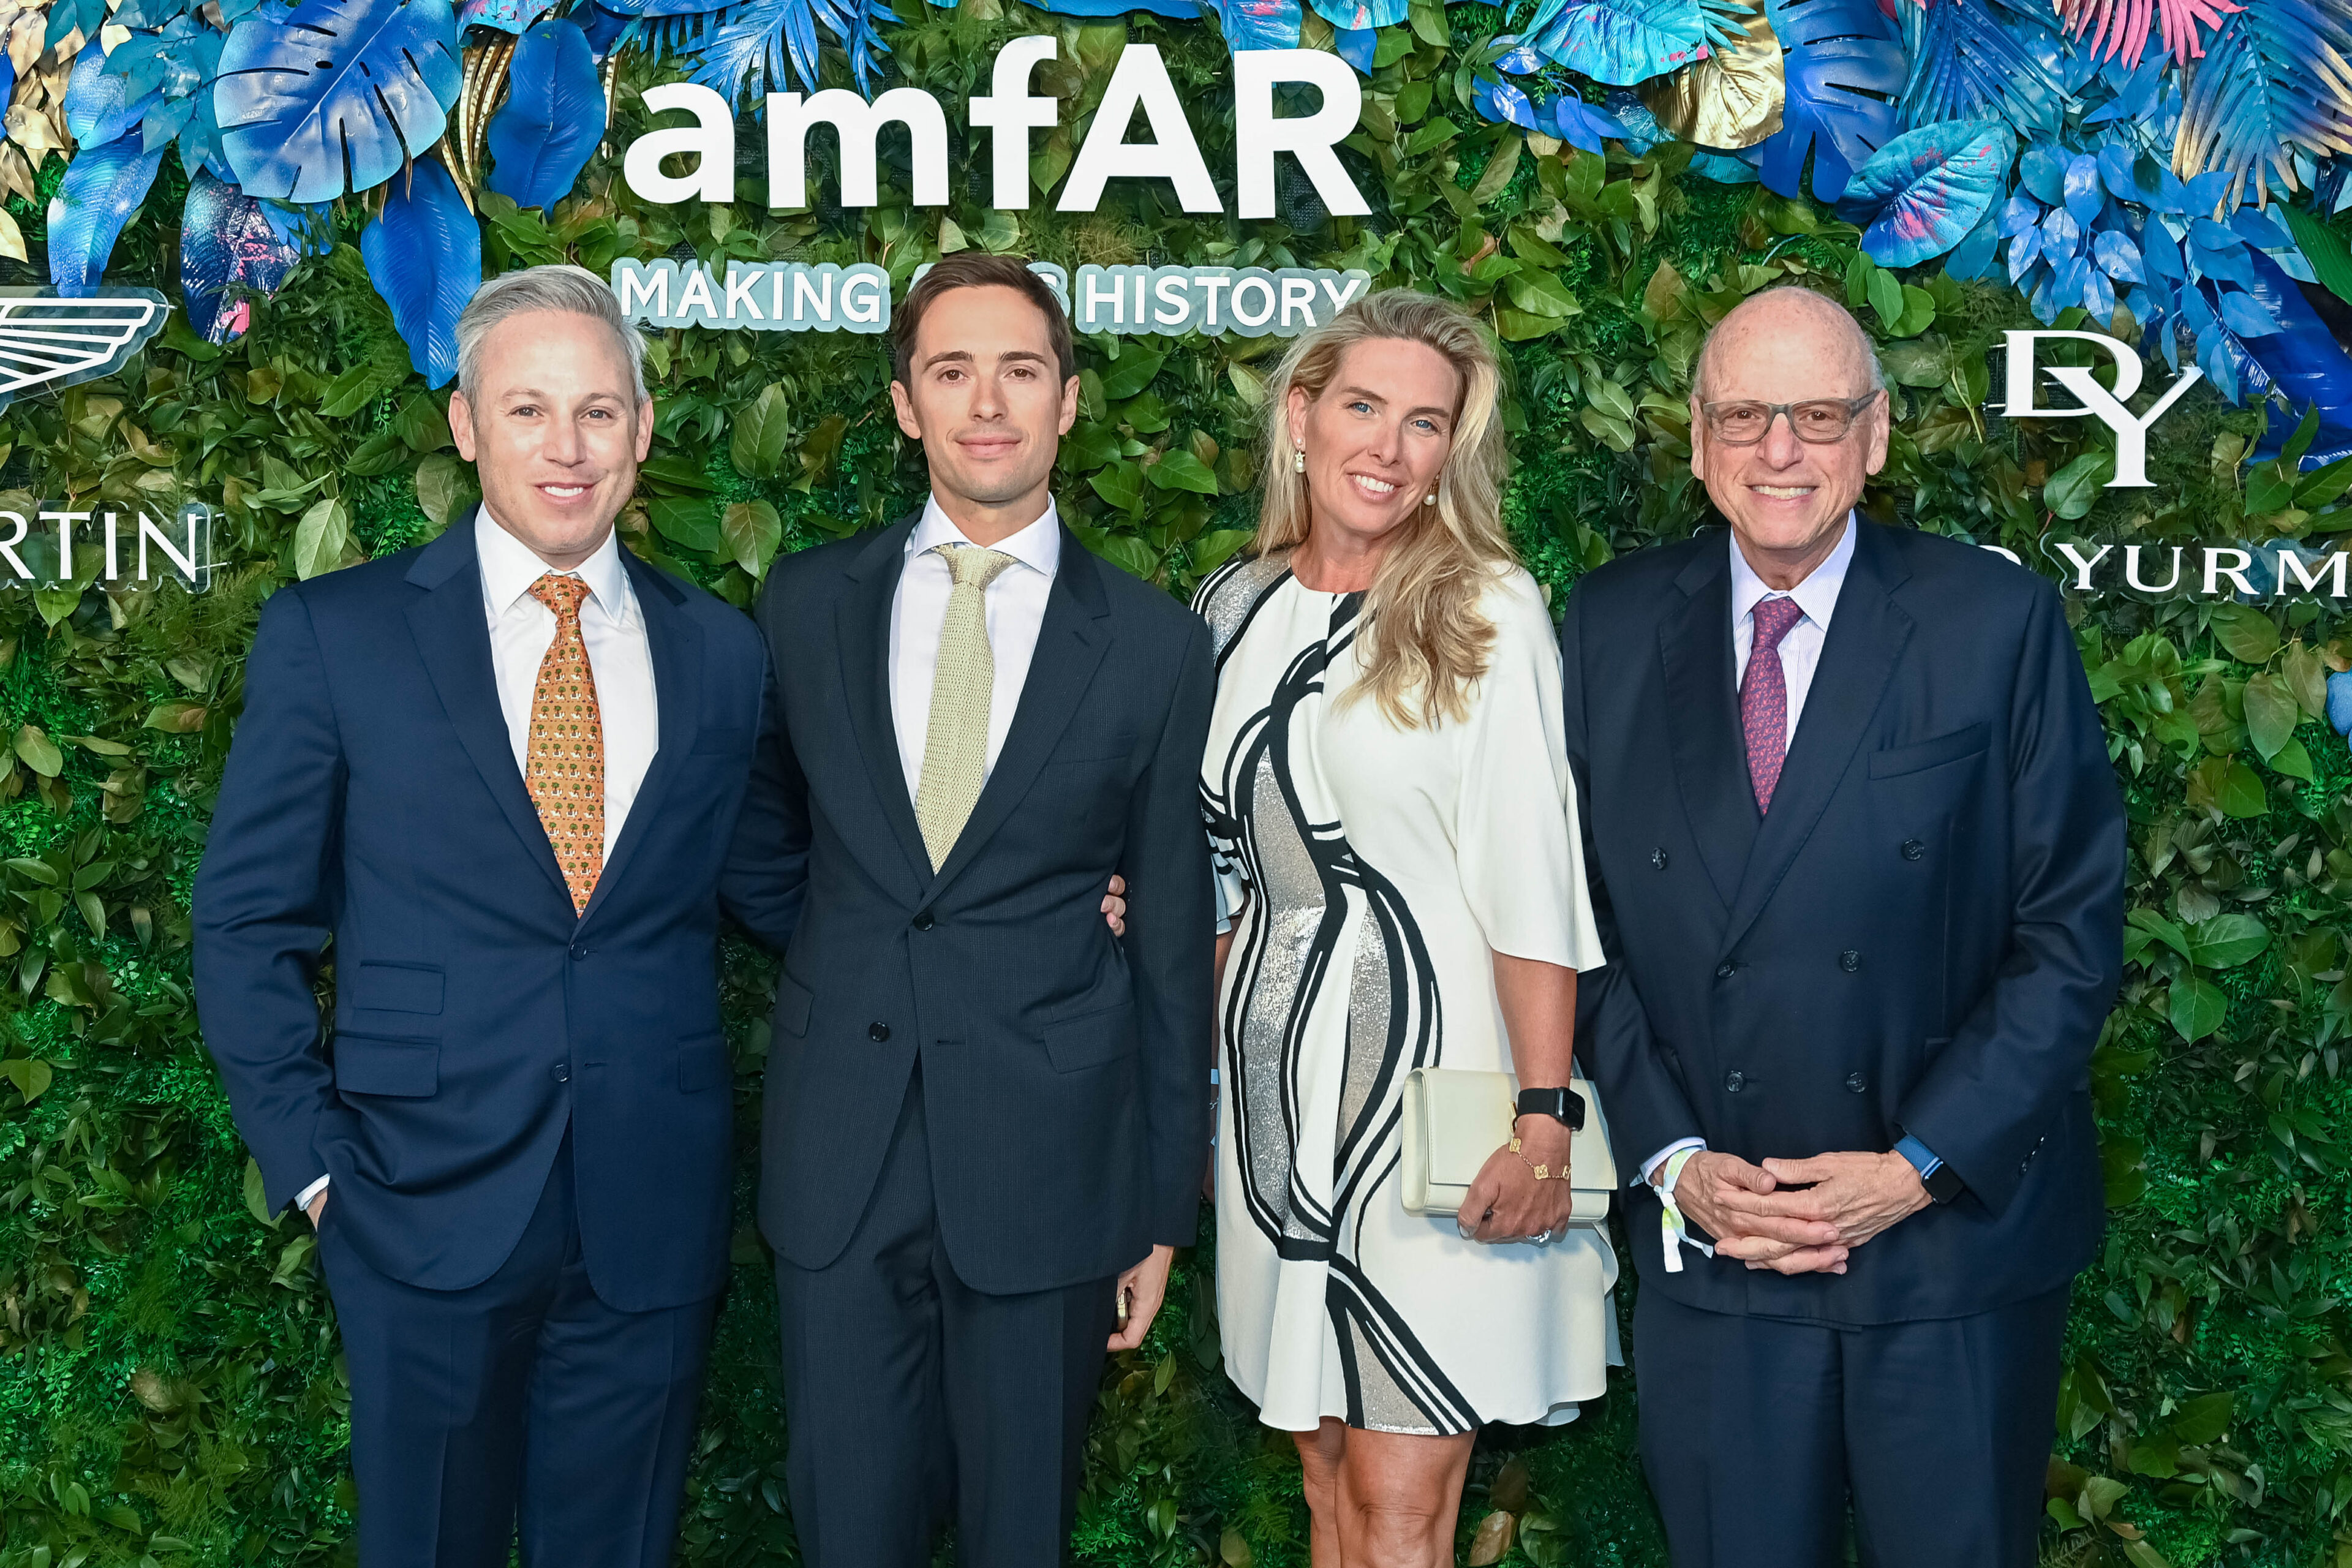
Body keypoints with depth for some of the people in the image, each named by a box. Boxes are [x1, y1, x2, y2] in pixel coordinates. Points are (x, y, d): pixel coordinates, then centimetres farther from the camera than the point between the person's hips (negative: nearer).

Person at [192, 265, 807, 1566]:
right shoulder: (331, 636, -2)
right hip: (429, 1208, -2)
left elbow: (769, 891, 15)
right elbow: (248, 924, 1)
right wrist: (310, 1162, -5)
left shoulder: (719, 652, 6)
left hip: (653, 1216, 2)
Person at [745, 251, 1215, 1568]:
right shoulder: (807, 605, 6)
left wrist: (1164, 1207, 4)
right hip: (839, 1158, 1)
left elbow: (1173, 937, 4)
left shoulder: (1155, 643, 1)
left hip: (1046, 1160, -1)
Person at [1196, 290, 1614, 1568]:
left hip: (1429, 1069, -5)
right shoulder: (1234, 610, 8)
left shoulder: (1486, 613, -6)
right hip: (1275, 1079, 5)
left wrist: (1545, 1120, -17)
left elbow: (1532, 884, -11)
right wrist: (1210, 1075, 13)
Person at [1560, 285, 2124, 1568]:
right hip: (1707, 1248, 2)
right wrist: (1672, 1160, -6)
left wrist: (1920, 1168, -11)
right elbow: (1583, 925, 4)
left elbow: (2072, 930, -5)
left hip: (1955, 1236, -1)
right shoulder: (1610, 629, 2)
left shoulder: (1995, 621, -4)